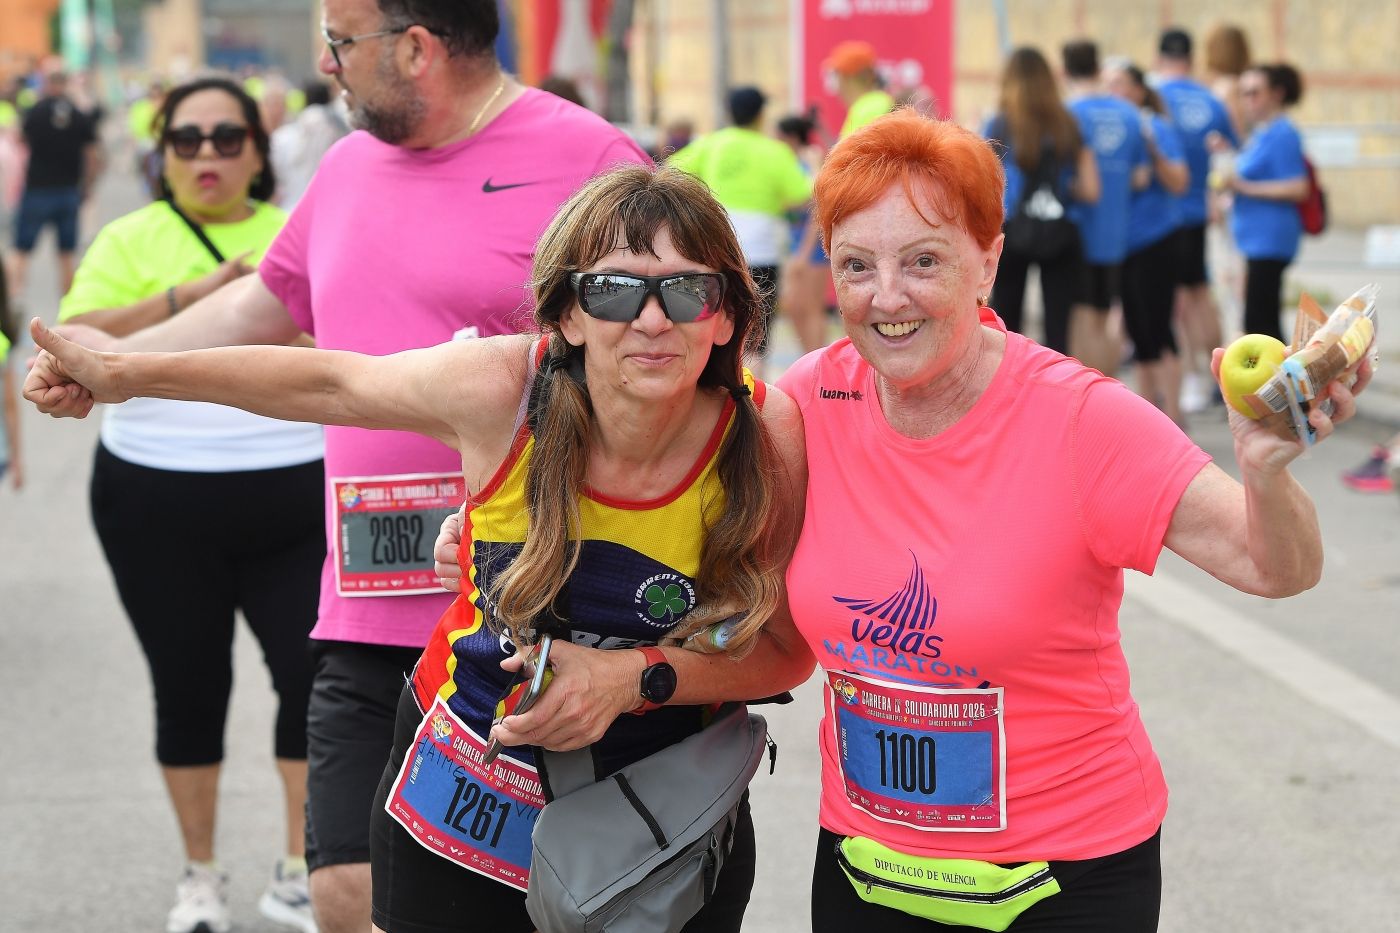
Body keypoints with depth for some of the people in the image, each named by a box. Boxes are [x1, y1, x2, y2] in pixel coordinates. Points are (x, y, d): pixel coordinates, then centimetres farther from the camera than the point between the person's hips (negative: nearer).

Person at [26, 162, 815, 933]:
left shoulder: (768, 440, -22)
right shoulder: (502, 389, -22)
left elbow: (787, 649, -9)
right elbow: (330, 382, -3)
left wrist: (636, 677, -24)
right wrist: (125, 375, 3)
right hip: (463, 797, 1)